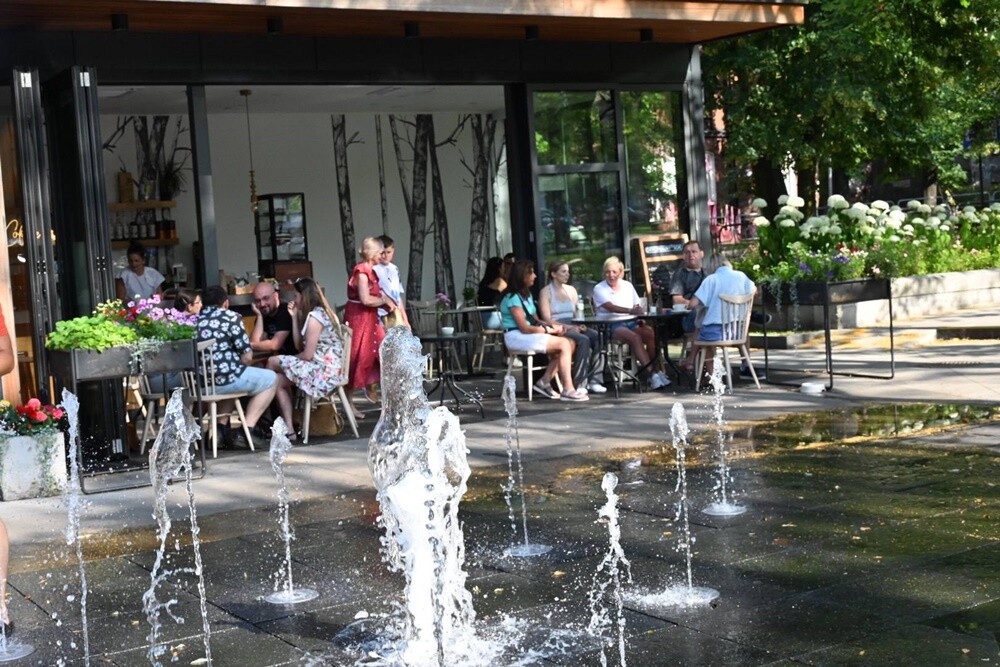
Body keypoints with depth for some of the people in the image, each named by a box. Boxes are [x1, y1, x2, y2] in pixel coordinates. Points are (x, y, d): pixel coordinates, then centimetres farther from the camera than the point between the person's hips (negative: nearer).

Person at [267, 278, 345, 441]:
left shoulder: (314, 317, -13)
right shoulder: (318, 313, 16)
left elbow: (308, 354, -17)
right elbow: (299, 346, 12)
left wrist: (291, 360, 4)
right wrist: (295, 317, 11)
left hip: (325, 370, -10)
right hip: (324, 367, 10)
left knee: (273, 362, -5)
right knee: (279, 380, 7)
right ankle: (288, 429, 3)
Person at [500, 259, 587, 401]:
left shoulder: (526, 295, 15)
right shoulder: (513, 298, -14)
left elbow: (535, 320, 15)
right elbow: (524, 328, -18)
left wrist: (553, 326, -3)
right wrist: (550, 329, -10)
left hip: (530, 334, 9)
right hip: (516, 336, -9)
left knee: (569, 343, -7)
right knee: (564, 344, -20)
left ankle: (544, 382, -6)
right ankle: (568, 390, -23)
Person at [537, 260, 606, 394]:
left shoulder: (571, 290, 20)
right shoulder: (546, 292, 1)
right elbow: (547, 320, -8)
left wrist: (580, 324, -4)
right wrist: (568, 327, -17)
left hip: (573, 327, 6)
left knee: (597, 337, -24)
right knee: (583, 340, -33)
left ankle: (595, 381, -25)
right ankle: (579, 384, -29)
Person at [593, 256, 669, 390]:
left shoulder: (627, 286, 16)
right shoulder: (599, 289, 0)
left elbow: (637, 307, 18)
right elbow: (610, 307, -16)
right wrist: (630, 311, -30)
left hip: (631, 323, 5)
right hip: (612, 326, -5)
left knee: (652, 334, -24)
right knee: (635, 337, -32)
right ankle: (652, 375, -33)